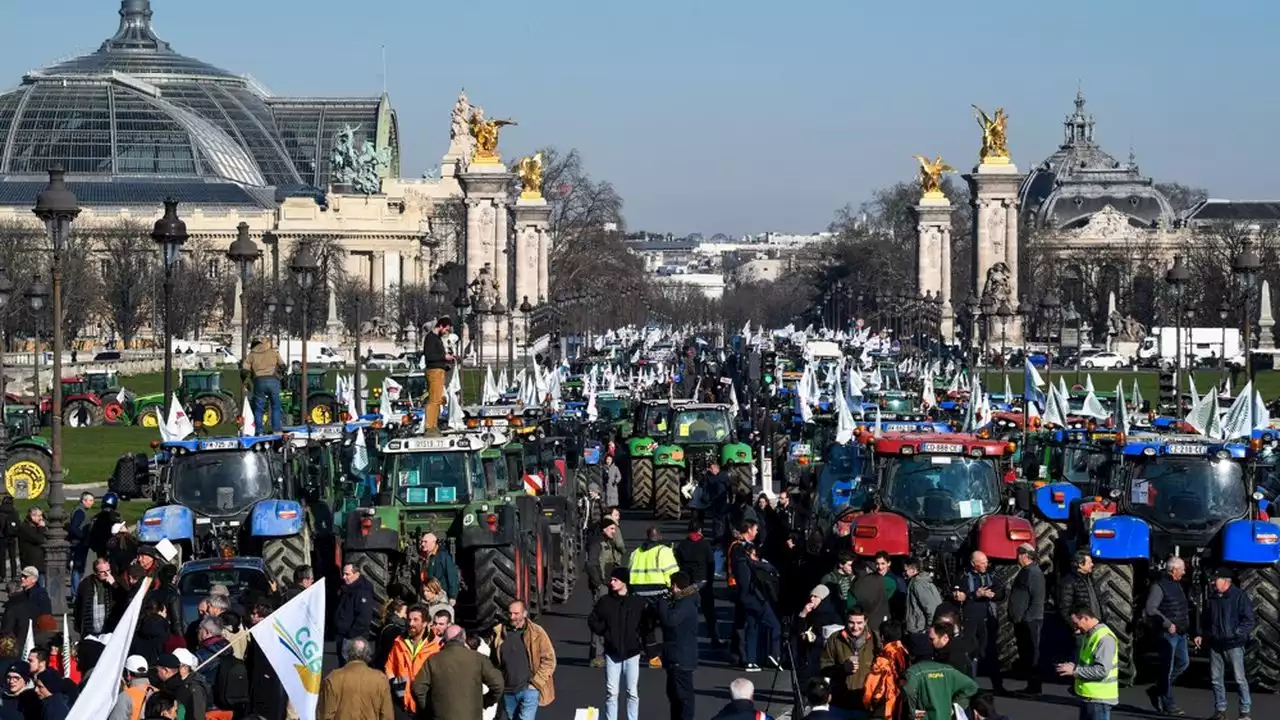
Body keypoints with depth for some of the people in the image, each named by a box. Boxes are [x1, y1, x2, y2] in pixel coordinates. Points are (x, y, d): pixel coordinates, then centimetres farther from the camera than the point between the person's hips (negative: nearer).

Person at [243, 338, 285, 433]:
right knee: (275, 406, 11)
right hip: (273, 381, 0)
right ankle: (276, 430, 6)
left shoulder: (252, 354, 11)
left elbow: (244, 368, 1)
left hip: (259, 381, 0)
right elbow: (282, 365, 12)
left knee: (258, 408, 8)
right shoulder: (273, 352, 14)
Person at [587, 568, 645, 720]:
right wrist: (604, 632, -1)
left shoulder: (639, 603, -2)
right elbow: (592, 620, 12)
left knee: (632, 692, 2)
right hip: (612, 652, 1)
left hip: (632, 652, -1)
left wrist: (639, 636, -4)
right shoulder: (605, 602, 2)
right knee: (611, 692, 2)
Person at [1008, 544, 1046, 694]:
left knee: (1032, 654, -6)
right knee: (1024, 653, 13)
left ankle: (1034, 686, -2)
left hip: (1030, 621, -10)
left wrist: (1027, 618, -21)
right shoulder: (1024, 571, 17)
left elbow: (1037, 599, -20)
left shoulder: (1034, 573, -14)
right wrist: (1015, 617, 18)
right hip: (1022, 621, 10)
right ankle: (1031, 685, 19)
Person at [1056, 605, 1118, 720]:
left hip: (1099, 698, -11)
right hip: (1088, 697, 11)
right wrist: (1074, 666, 7)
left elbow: (1102, 670, -27)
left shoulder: (1104, 638, -20)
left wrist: (1075, 670, -21)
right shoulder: (1089, 635, 13)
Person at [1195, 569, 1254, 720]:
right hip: (1215, 644, 6)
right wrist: (1202, 635, 9)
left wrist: (1236, 633, -17)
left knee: (1239, 678, -5)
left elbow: (1250, 620, -10)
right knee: (1216, 679, 8)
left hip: (1233, 644, -6)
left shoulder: (1239, 596, -8)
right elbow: (1205, 619, 22)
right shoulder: (1211, 598, 10)